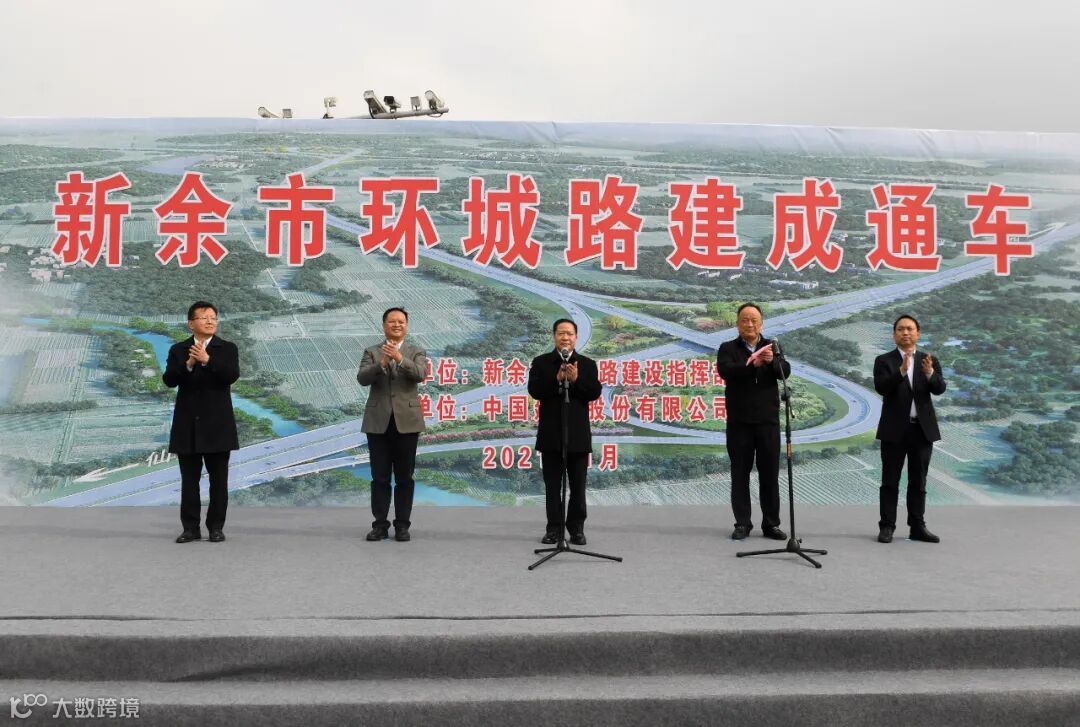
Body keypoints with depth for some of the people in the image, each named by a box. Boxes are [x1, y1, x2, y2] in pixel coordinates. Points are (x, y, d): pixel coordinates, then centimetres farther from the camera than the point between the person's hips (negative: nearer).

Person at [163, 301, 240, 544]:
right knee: (189, 479, 6)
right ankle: (191, 528, 13)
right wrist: (188, 365, -22)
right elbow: (169, 380, -6)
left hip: (217, 424, -2)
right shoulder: (178, 350, 6)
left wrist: (207, 360, -26)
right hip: (187, 425, 2)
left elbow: (232, 376, -15)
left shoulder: (227, 349, 1)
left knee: (218, 479, 3)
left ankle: (216, 527, 12)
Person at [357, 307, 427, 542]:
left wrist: (400, 358, -28)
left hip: (406, 421, -1)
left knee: (404, 477, 4)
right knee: (380, 477, 4)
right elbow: (362, 378, -7)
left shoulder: (416, 352, 6)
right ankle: (380, 525, 12)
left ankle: (402, 525, 11)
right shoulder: (372, 352, 8)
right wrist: (382, 363, -23)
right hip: (378, 422, 1)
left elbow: (421, 374, -13)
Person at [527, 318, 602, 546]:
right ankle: (554, 528, 14)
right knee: (552, 485, 6)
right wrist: (557, 379, -20)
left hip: (578, 435, 0)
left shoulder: (587, 364, 6)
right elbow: (534, 391, -8)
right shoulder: (541, 362, 4)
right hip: (550, 435, 0)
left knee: (578, 485, 6)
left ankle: (577, 528, 15)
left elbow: (595, 393, -4)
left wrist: (576, 380, -19)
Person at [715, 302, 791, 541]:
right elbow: (725, 371, -15)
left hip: (768, 420, 1)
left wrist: (771, 361, -27)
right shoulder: (728, 348, 4)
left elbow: (786, 371, -6)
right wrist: (752, 364, -30)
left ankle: (771, 524, 13)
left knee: (770, 474, 5)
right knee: (740, 474, 4)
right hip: (739, 421, -1)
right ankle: (742, 524, 11)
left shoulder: (772, 347, 9)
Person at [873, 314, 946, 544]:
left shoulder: (930, 361, 8)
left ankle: (918, 527, 14)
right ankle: (887, 527, 6)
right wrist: (901, 371, -31)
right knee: (890, 482, 2)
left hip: (923, 429, 3)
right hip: (894, 430, -3)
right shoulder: (884, 361, 0)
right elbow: (881, 388, -16)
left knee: (918, 482, 8)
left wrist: (930, 373, -28)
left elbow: (940, 389, -7)